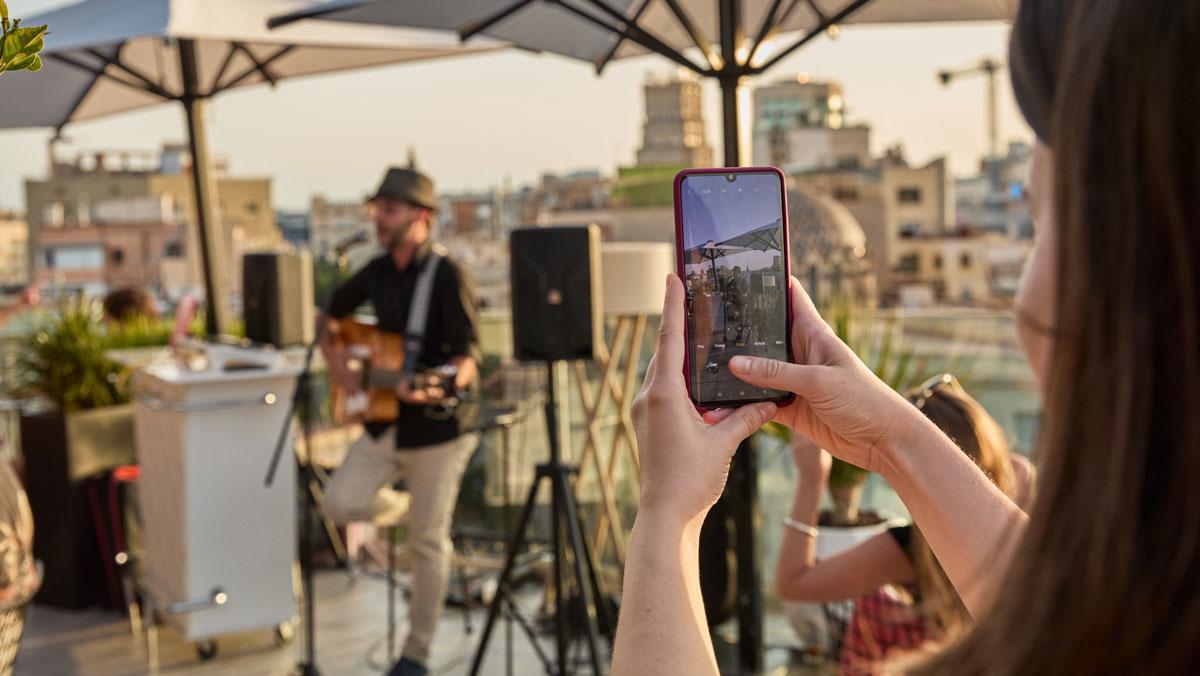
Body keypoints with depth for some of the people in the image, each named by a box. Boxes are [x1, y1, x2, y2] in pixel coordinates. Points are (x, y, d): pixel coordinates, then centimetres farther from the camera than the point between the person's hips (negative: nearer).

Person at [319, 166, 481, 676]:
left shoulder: (448, 276, -14)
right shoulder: (378, 271, 5)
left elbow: (468, 358, -18)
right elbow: (330, 314, 22)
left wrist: (433, 390, -36)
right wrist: (336, 363, 6)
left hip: (437, 426, -6)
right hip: (385, 421, 6)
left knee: (427, 543, 2)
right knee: (341, 503, -6)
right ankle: (407, 508, 25)